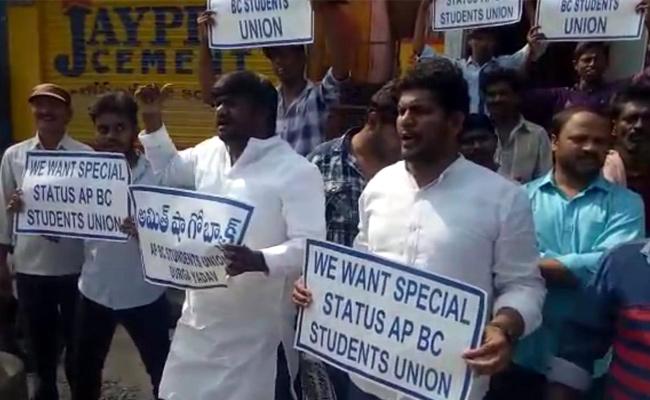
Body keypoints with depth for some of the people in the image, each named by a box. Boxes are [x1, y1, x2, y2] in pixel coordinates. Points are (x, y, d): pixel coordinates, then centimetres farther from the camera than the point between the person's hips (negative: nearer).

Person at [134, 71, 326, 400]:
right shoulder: (209, 152, 6)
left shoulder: (296, 171, -15)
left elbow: (310, 246, -21)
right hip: (200, 318, 7)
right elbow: (168, 172, 26)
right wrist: (153, 121, 15)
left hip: (256, 329, -6)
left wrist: (259, 260, -38)